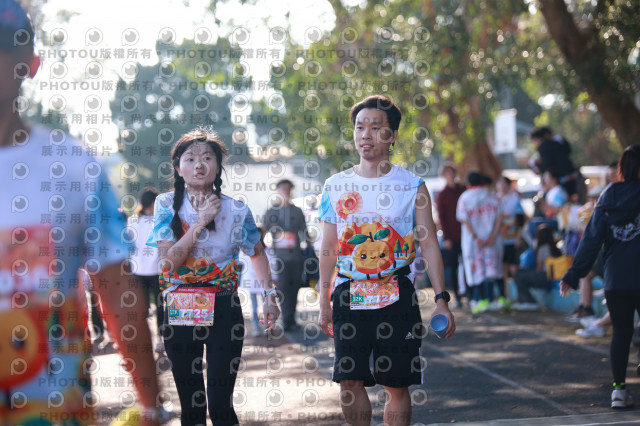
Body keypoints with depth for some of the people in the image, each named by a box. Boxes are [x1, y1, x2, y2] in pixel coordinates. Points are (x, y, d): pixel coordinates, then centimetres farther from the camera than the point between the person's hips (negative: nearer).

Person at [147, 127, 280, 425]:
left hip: (223, 311, -1)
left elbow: (257, 253, 15)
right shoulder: (167, 205, 0)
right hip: (179, 312, 1)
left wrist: (269, 294, 6)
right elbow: (170, 260, -10)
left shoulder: (235, 210, 0)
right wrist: (200, 222, -13)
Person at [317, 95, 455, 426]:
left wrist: (441, 300, -8)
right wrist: (324, 304, 9)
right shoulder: (336, 186, 8)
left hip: (396, 296, -2)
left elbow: (429, 245, 0)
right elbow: (328, 248, 12)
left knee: (396, 384, 0)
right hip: (349, 295, 2)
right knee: (349, 380, -2)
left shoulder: (411, 186, 2)